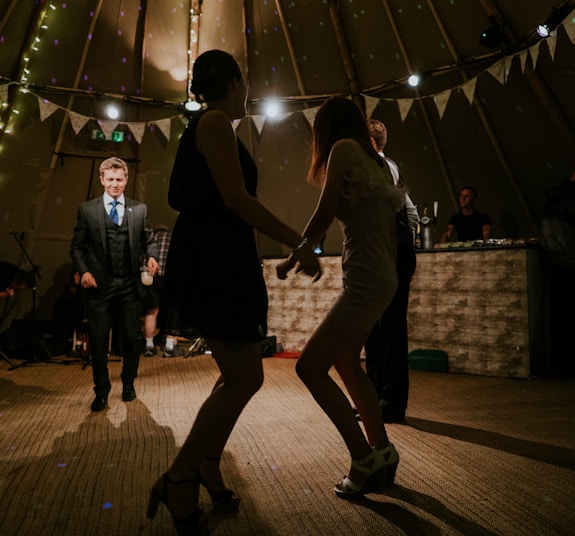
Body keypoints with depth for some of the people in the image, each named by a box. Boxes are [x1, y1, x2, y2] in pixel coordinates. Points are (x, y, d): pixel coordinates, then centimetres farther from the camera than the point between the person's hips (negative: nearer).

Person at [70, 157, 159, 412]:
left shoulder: (139, 209, 7)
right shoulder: (87, 209, 4)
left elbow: (148, 240, 9)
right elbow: (77, 245, 4)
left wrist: (152, 256, -12)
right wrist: (83, 270, -11)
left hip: (130, 285, 1)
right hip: (100, 285, -1)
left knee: (132, 338, 10)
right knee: (98, 340, 6)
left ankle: (128, 382, 33)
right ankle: (101, 391, 24)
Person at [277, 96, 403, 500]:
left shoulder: (343, 148, -5)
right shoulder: (377, 161, 17)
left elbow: (324, 216, -10)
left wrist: (291, 259, 3)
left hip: (365, 282, -10)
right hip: (383, 279, 10)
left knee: (310, 367, -5)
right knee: (345, 360, 21)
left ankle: (364, 457, 3)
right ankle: (382, 452, 27)